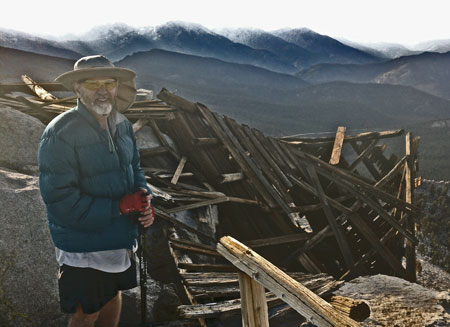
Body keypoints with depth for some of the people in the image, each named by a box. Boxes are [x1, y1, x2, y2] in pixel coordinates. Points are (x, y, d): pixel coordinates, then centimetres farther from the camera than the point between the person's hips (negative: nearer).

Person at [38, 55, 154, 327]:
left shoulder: (122, 125, -1)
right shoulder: (61, 133, -24)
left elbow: (135, 169, 13)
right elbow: (61, 202, -26)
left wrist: (144, 197, -9)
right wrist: (120, 207, -25)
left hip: (120, 240, 7)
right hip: (84, 249, -7)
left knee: (113, 295, 25)